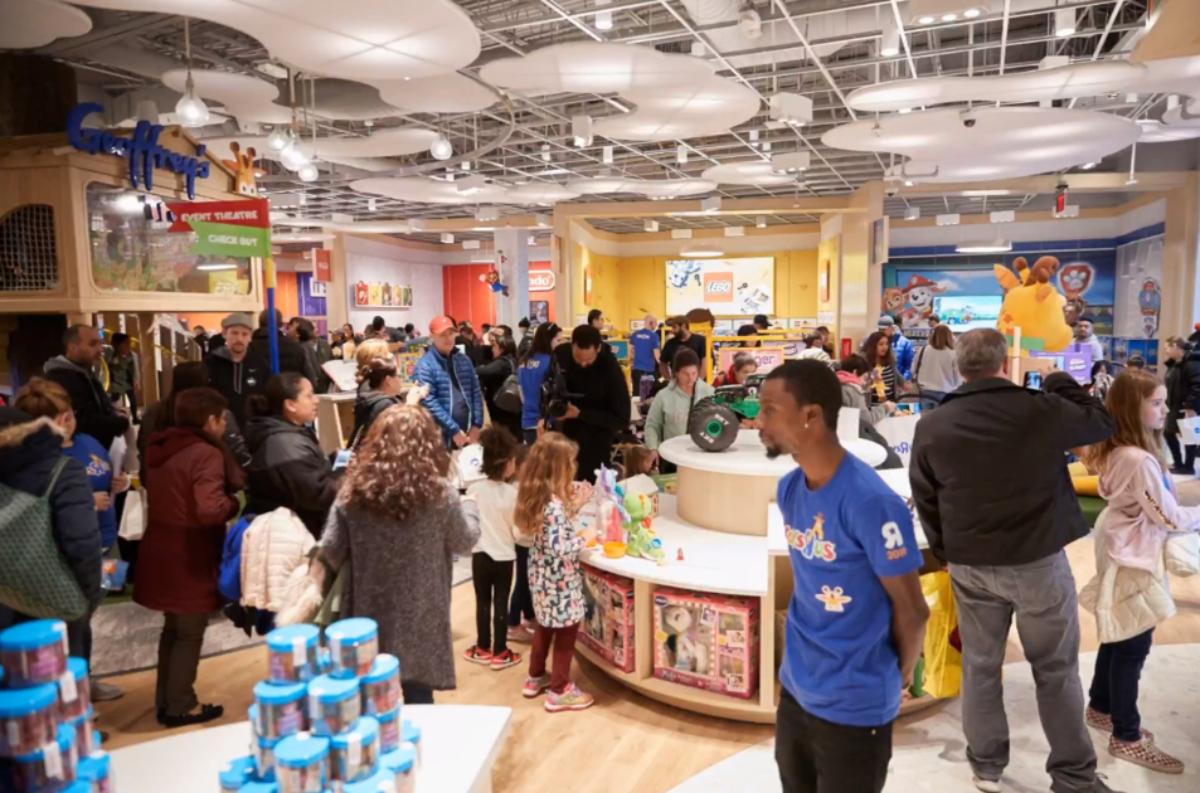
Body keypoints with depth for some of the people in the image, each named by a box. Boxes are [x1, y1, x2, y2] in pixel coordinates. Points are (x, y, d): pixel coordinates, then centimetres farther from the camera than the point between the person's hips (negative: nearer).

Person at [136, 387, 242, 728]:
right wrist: (234, 503, -11)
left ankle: (165, 700, 33)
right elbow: (209, 510, -32)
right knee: (190, 633, 8)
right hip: (190, 557, -8)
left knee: (173, 628, 22)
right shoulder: (207, 454, -21)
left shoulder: (160, 447, 5)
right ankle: (181, 707, 19)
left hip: (162, 551, 8)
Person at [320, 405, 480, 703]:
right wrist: (469, 506, 20)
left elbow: (331, 552, -3)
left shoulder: (354, 489, -8)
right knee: (418, 695, 11)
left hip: (368, 617, 2)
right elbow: (465, 542, 1)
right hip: (420, 618, -2)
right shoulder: (438, 493, -13)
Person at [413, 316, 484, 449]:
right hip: (441, 438, -5)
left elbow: (476, 392, 9)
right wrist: (454, 430, -16)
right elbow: (429, 402, -15)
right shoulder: (425, 366, -8)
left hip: (468, 434, 5)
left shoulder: (464, 360, 11)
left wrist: (476, 425, -2)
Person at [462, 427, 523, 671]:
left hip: (481, 554, 1)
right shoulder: (513, 493, -13)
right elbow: (518, 532, -9)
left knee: (483, 602, 13)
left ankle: (483, 649, 25)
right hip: (504, 556, -1)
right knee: (501, 603, 8)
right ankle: (499, 653, 16)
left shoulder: (474, 489, -10)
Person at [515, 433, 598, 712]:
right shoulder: (554, 504, -28)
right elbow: (559, 549, -30)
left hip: (541, 575, 9)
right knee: (566, 630, 8)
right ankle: (560, 691, 21)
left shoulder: (535, 495, -1)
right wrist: (586, 538, -16)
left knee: (545, 625, 24)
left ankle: (536, 677, 40)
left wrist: (573, 504, 9)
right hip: (559, 580, -9)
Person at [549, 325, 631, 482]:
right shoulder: (561, 354, -8)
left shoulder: (611, 370, -20)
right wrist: (545, 415, -8)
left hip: (595, 444, -4)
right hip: (563, 434, 4)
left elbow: (621, 419, -19)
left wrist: (579, 414, -26)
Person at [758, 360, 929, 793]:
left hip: (854, 706, -7)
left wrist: (897, 676, 0)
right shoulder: (788, 489, -2)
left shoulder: (871, 502, -25)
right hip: (795, 690, 7)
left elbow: (912, 609, -15)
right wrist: (811, 653, 10)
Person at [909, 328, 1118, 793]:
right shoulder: (1042, 410, -13)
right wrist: (1062, 383, 18)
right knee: (1056, 669, 14)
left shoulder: (931, 427, -6)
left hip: (969, 565, 2)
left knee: (979, 666, 15)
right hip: (1039, 561, -1)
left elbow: (925, 502, 2)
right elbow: (1104, 423, 7)